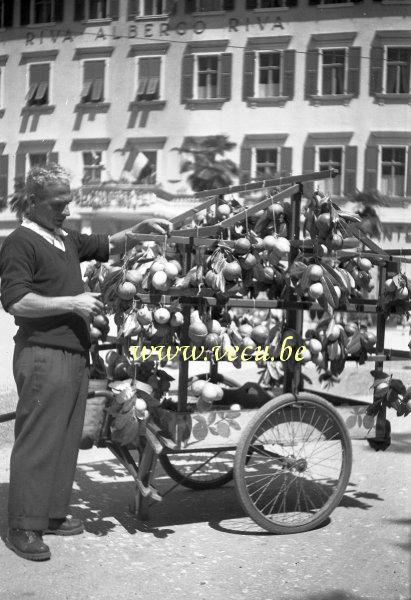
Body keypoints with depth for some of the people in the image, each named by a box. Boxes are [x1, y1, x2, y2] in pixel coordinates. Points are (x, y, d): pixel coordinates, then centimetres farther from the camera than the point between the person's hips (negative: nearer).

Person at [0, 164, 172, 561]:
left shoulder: (66, 240, 17)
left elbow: (108, 246, 30)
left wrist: (141, 229, 13)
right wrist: (71, 303, -18)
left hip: (75, 354, 9)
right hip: (43, 356, -9)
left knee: (66, 440, 13)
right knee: (37, 441, -5)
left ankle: (53, 514, 23)